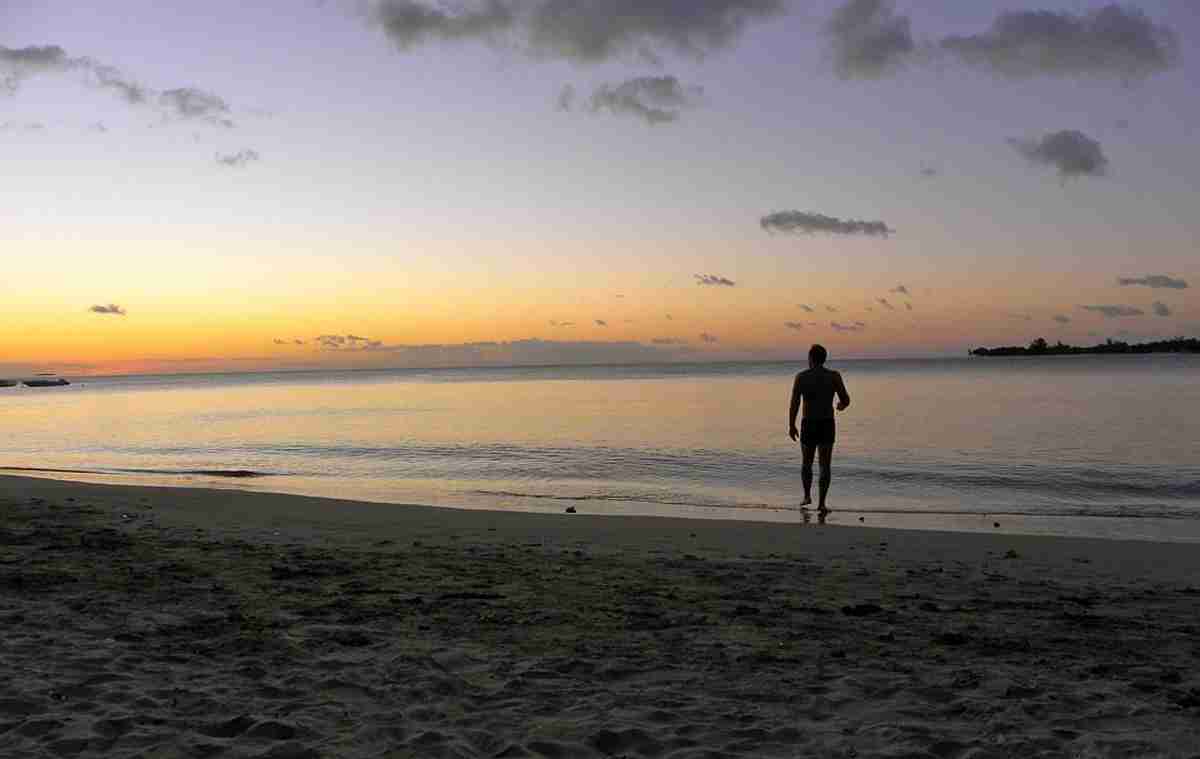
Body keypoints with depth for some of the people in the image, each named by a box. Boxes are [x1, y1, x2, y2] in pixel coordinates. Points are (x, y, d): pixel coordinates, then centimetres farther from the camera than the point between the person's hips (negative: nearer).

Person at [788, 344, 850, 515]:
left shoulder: (801, 377, -5)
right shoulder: (834, 376, -4)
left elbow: (794, 403, -10)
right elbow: (846, 400, -3)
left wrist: (791, 426, 1)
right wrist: (841, 405, 22)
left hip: (808, 425, 0)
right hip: (827, 425, 0)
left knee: (807, 463, 20)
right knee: (825, 465, 3)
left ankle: (807, 496, 12)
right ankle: (821, 504, -4)